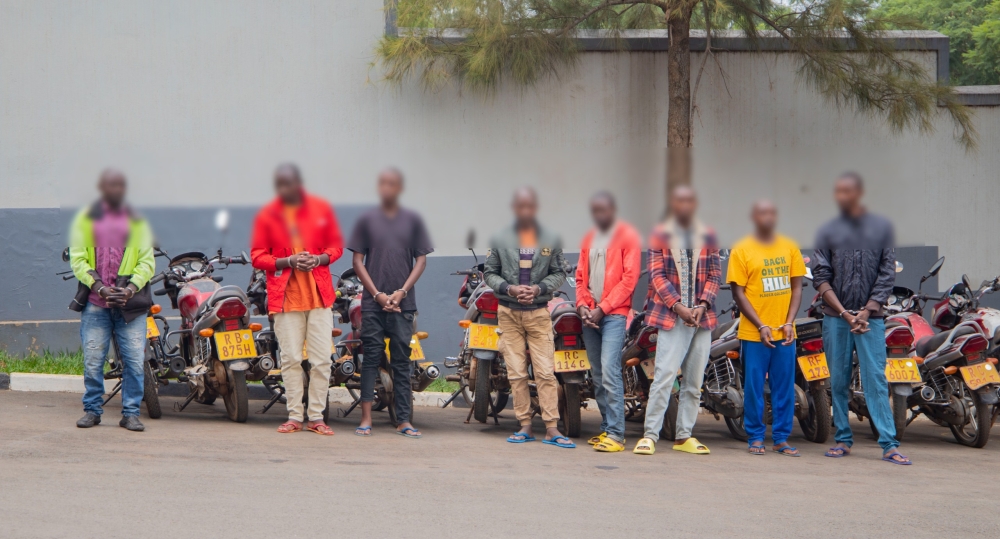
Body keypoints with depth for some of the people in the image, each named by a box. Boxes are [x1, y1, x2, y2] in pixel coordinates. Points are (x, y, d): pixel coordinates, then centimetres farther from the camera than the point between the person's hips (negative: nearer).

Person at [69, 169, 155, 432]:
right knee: (92, 360, -1)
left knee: (134, 361, -4)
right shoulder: (85, 219, 8)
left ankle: (131, 413, 5)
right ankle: (92, 410, 13)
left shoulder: (137, 222, 11)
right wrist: (100, 288, -13)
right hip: (95, 304, -1)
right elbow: (77, 259, 1)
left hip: (130, 303, 1)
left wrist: (130, 289, -11)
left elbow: (147, 261, 5)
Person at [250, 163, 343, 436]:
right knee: (290, 359, 0)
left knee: (321, 360, -2)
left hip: (319, 293, 1)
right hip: (285, 296, 0)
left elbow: (336, 246, 11)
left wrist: (320, 259, -10)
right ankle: (295, 416, 8)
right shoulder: (267, 215, 2)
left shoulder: (321, 209, 5)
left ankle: (316, 416, 5)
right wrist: (288, 262, -13)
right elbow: (257, 257, 3)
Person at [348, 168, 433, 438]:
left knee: (402, 361, 2)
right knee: (371, 358, -1)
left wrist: (402, 292, -6)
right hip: (373, 302, -1)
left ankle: (403, 420, 2)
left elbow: (421, 259, 6)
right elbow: (358, 261, 4)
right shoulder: (367, 220, 5)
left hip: (402, 302, 1)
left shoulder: (412, 221, 6)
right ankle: (366, 418, 0)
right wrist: (378, 294, -6)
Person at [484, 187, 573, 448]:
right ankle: (525, 426, 8)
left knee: (546, 372, -6)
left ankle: (551, 429, -7)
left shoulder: (550, 241, 3)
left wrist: (539, 288, -12)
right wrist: (509, 289, -12)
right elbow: (489, 273, 6)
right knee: (516, 374, 2)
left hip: (539, 313, -1)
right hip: (509, 313, 1)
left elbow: (559, 273, 6)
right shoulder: (500, 240, 4)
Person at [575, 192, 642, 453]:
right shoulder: (589, 238, 18)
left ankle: (615, 434, -16)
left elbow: (629, 278, -9)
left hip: (614, 314, -7)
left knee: (609, 371, -16)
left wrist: (602, 308, -12)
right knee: (597, 376, 7)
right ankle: (607, 428, 12)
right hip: (590, 315, 7)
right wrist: (582, 305, 1)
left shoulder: (627, 236, -3)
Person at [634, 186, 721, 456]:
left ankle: (684, 435, 12)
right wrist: (677, 306, -13)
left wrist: (702, 305, -7)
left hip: (701, 317, 3)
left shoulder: (708, 236, 10)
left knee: (694, 381, 5)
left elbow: (714, 275, 9)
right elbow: (657, 274, -2)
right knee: (664, 375, -12)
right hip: (671, 316, -3)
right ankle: (650, 435, -10)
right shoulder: (661, 235, 4)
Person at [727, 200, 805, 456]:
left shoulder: (789, 247, 7)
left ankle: (781, 438, 11)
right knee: (754, 386, 1)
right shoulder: (742, 250, -2)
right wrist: (761, 326, -10)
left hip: (784, 332, 3)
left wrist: (789, 322, -3)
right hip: (754, 333, -3)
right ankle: (755, 437, 10)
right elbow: (739, 293, -4)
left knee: (784, 387, 4)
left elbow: (797, 287, 9)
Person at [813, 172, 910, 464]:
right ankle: (843, 439, 13)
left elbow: (887, 275, 2)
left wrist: (866, 312, -8)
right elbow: (821, 279, 2)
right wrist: (845, 314, -8)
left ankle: (889, 444, -10)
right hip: (835, 319, 2)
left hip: (871, 317, -1)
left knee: (876, 380, -7)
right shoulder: (828, 232, 7)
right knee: (839, 381, 4)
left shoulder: (881, 228, 5)